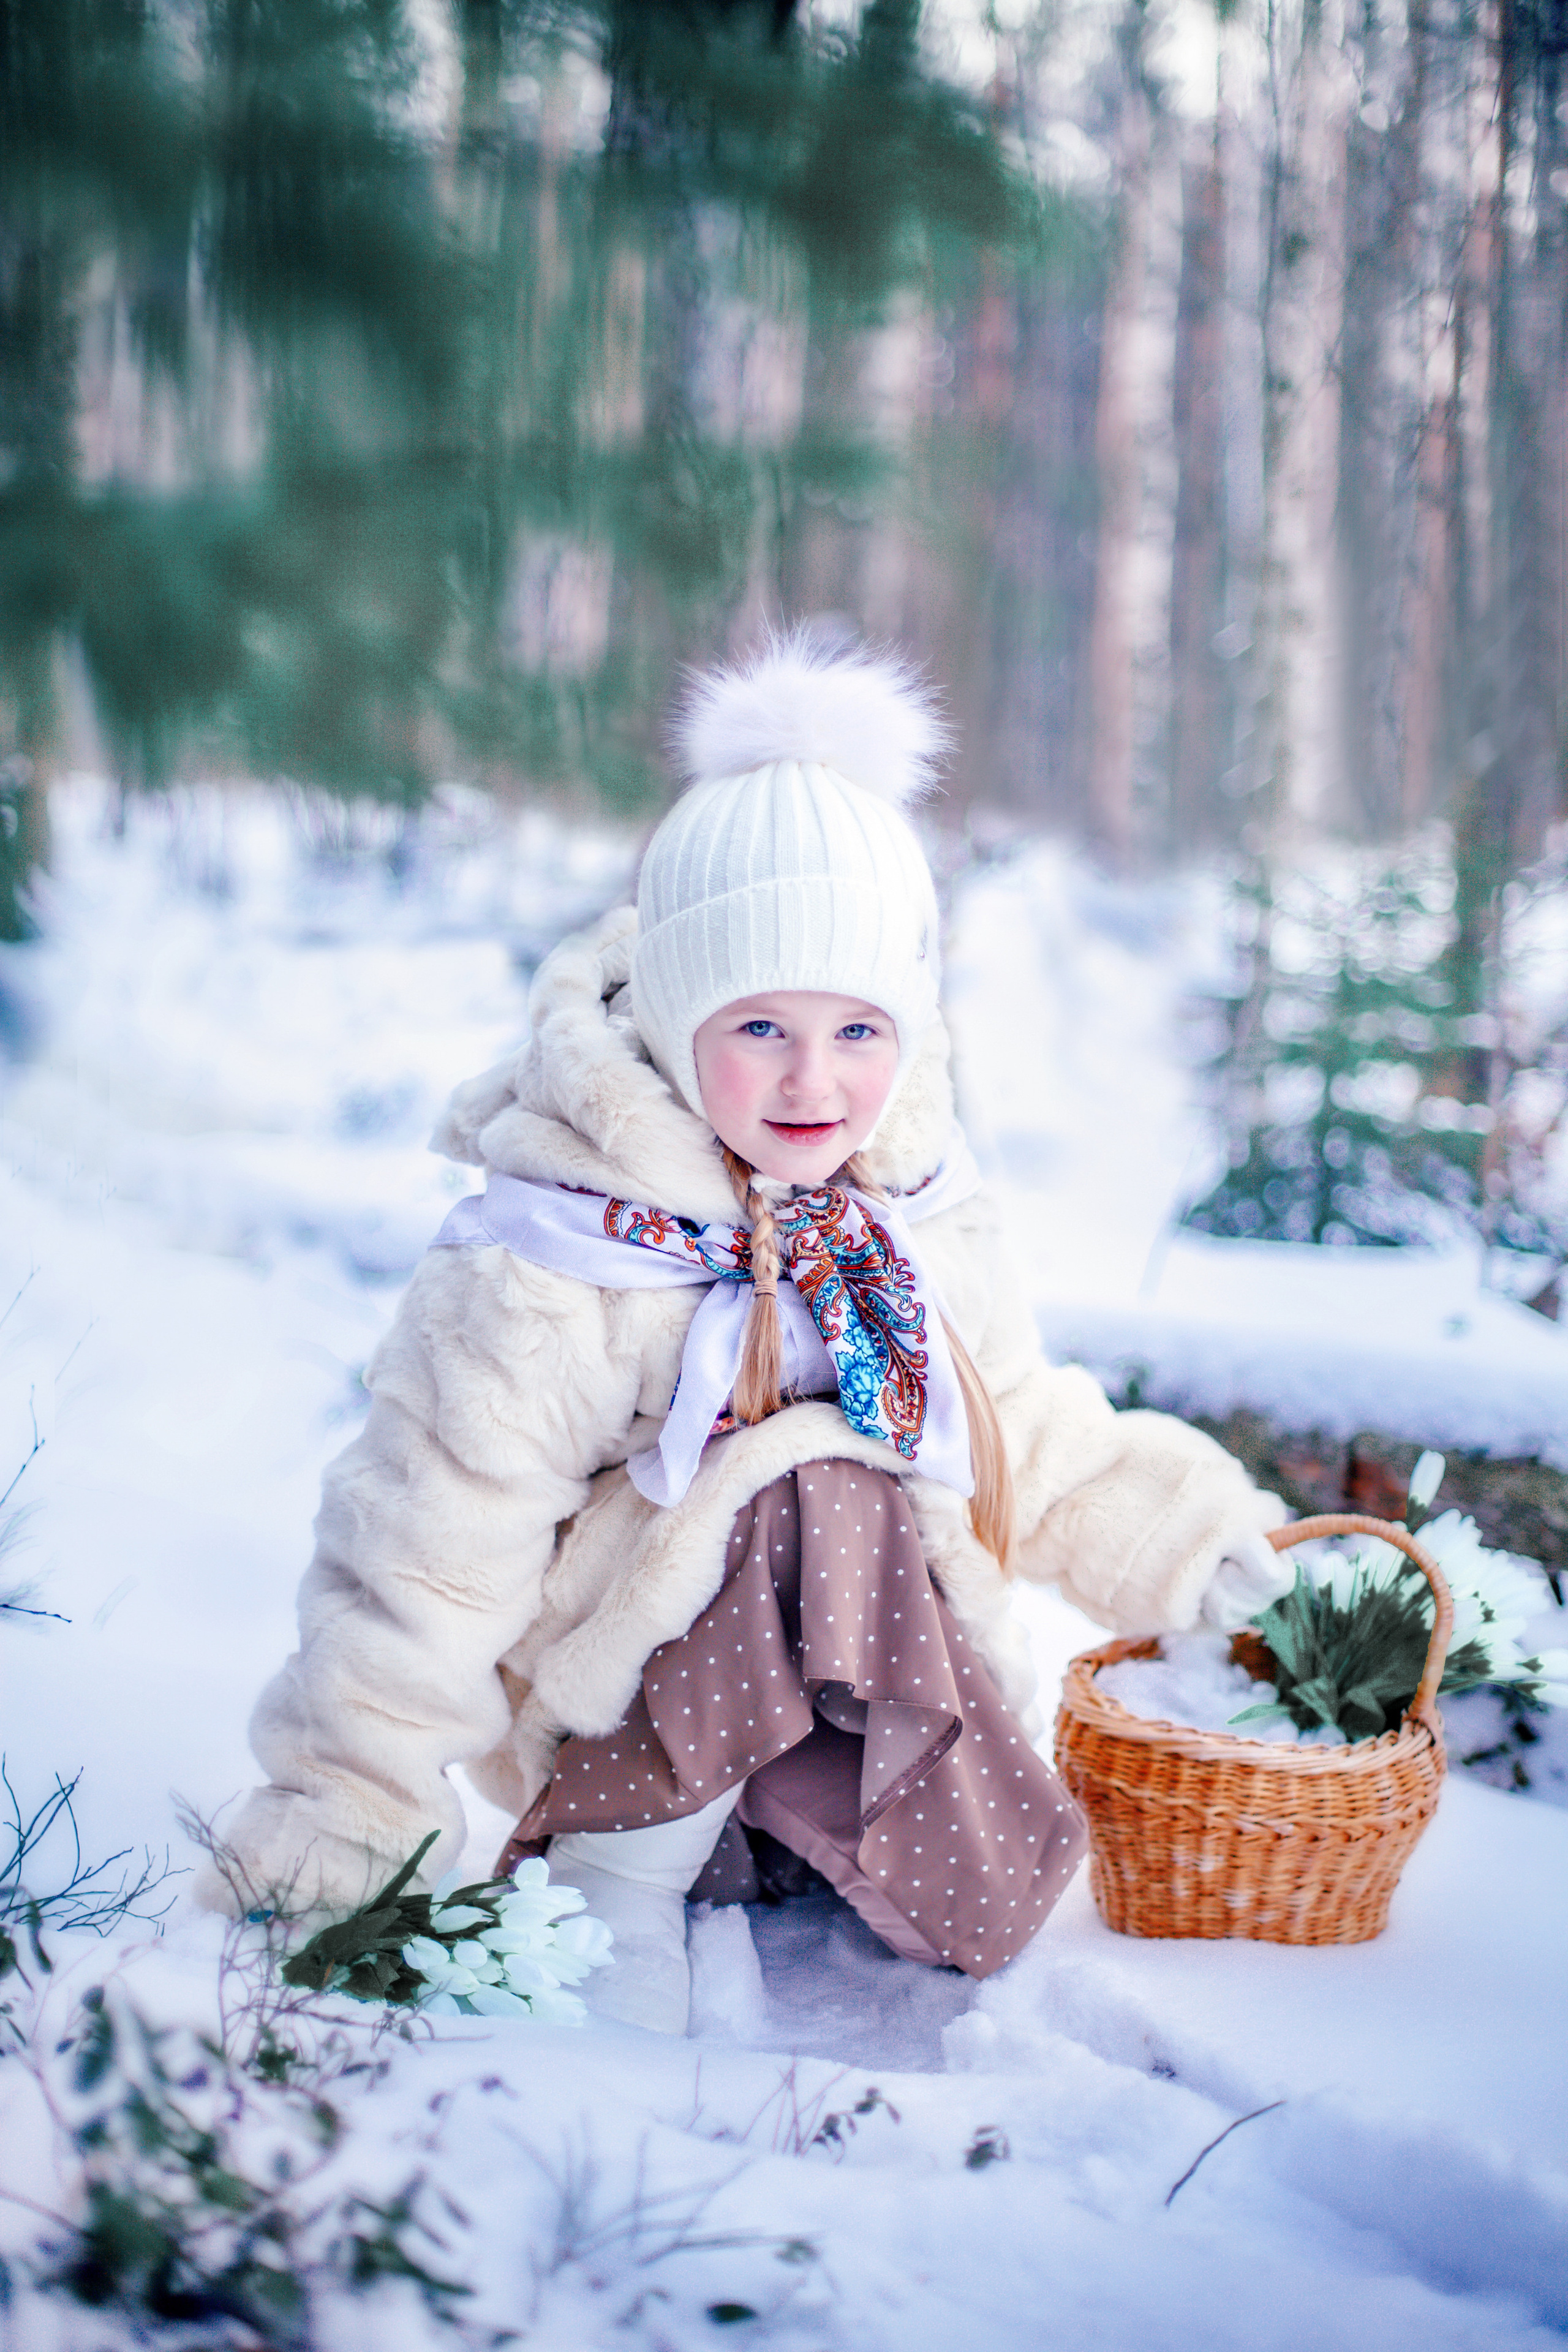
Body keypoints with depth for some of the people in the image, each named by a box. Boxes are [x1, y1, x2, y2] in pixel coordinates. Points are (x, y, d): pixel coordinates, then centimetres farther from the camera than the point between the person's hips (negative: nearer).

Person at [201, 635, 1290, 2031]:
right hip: (615, 1681, -5)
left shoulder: (921, 1211, -3)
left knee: (977, 1921, -7)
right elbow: (437, 1541, -19)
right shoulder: (553, 1256, -22)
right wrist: (344, 1821, -18)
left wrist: (1167, 1524, 7)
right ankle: (626, 1853, -15)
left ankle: (756, 1800, 17)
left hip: (877, 1657, 6)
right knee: (808, 1499, -32)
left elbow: (1018, 1433, 14)